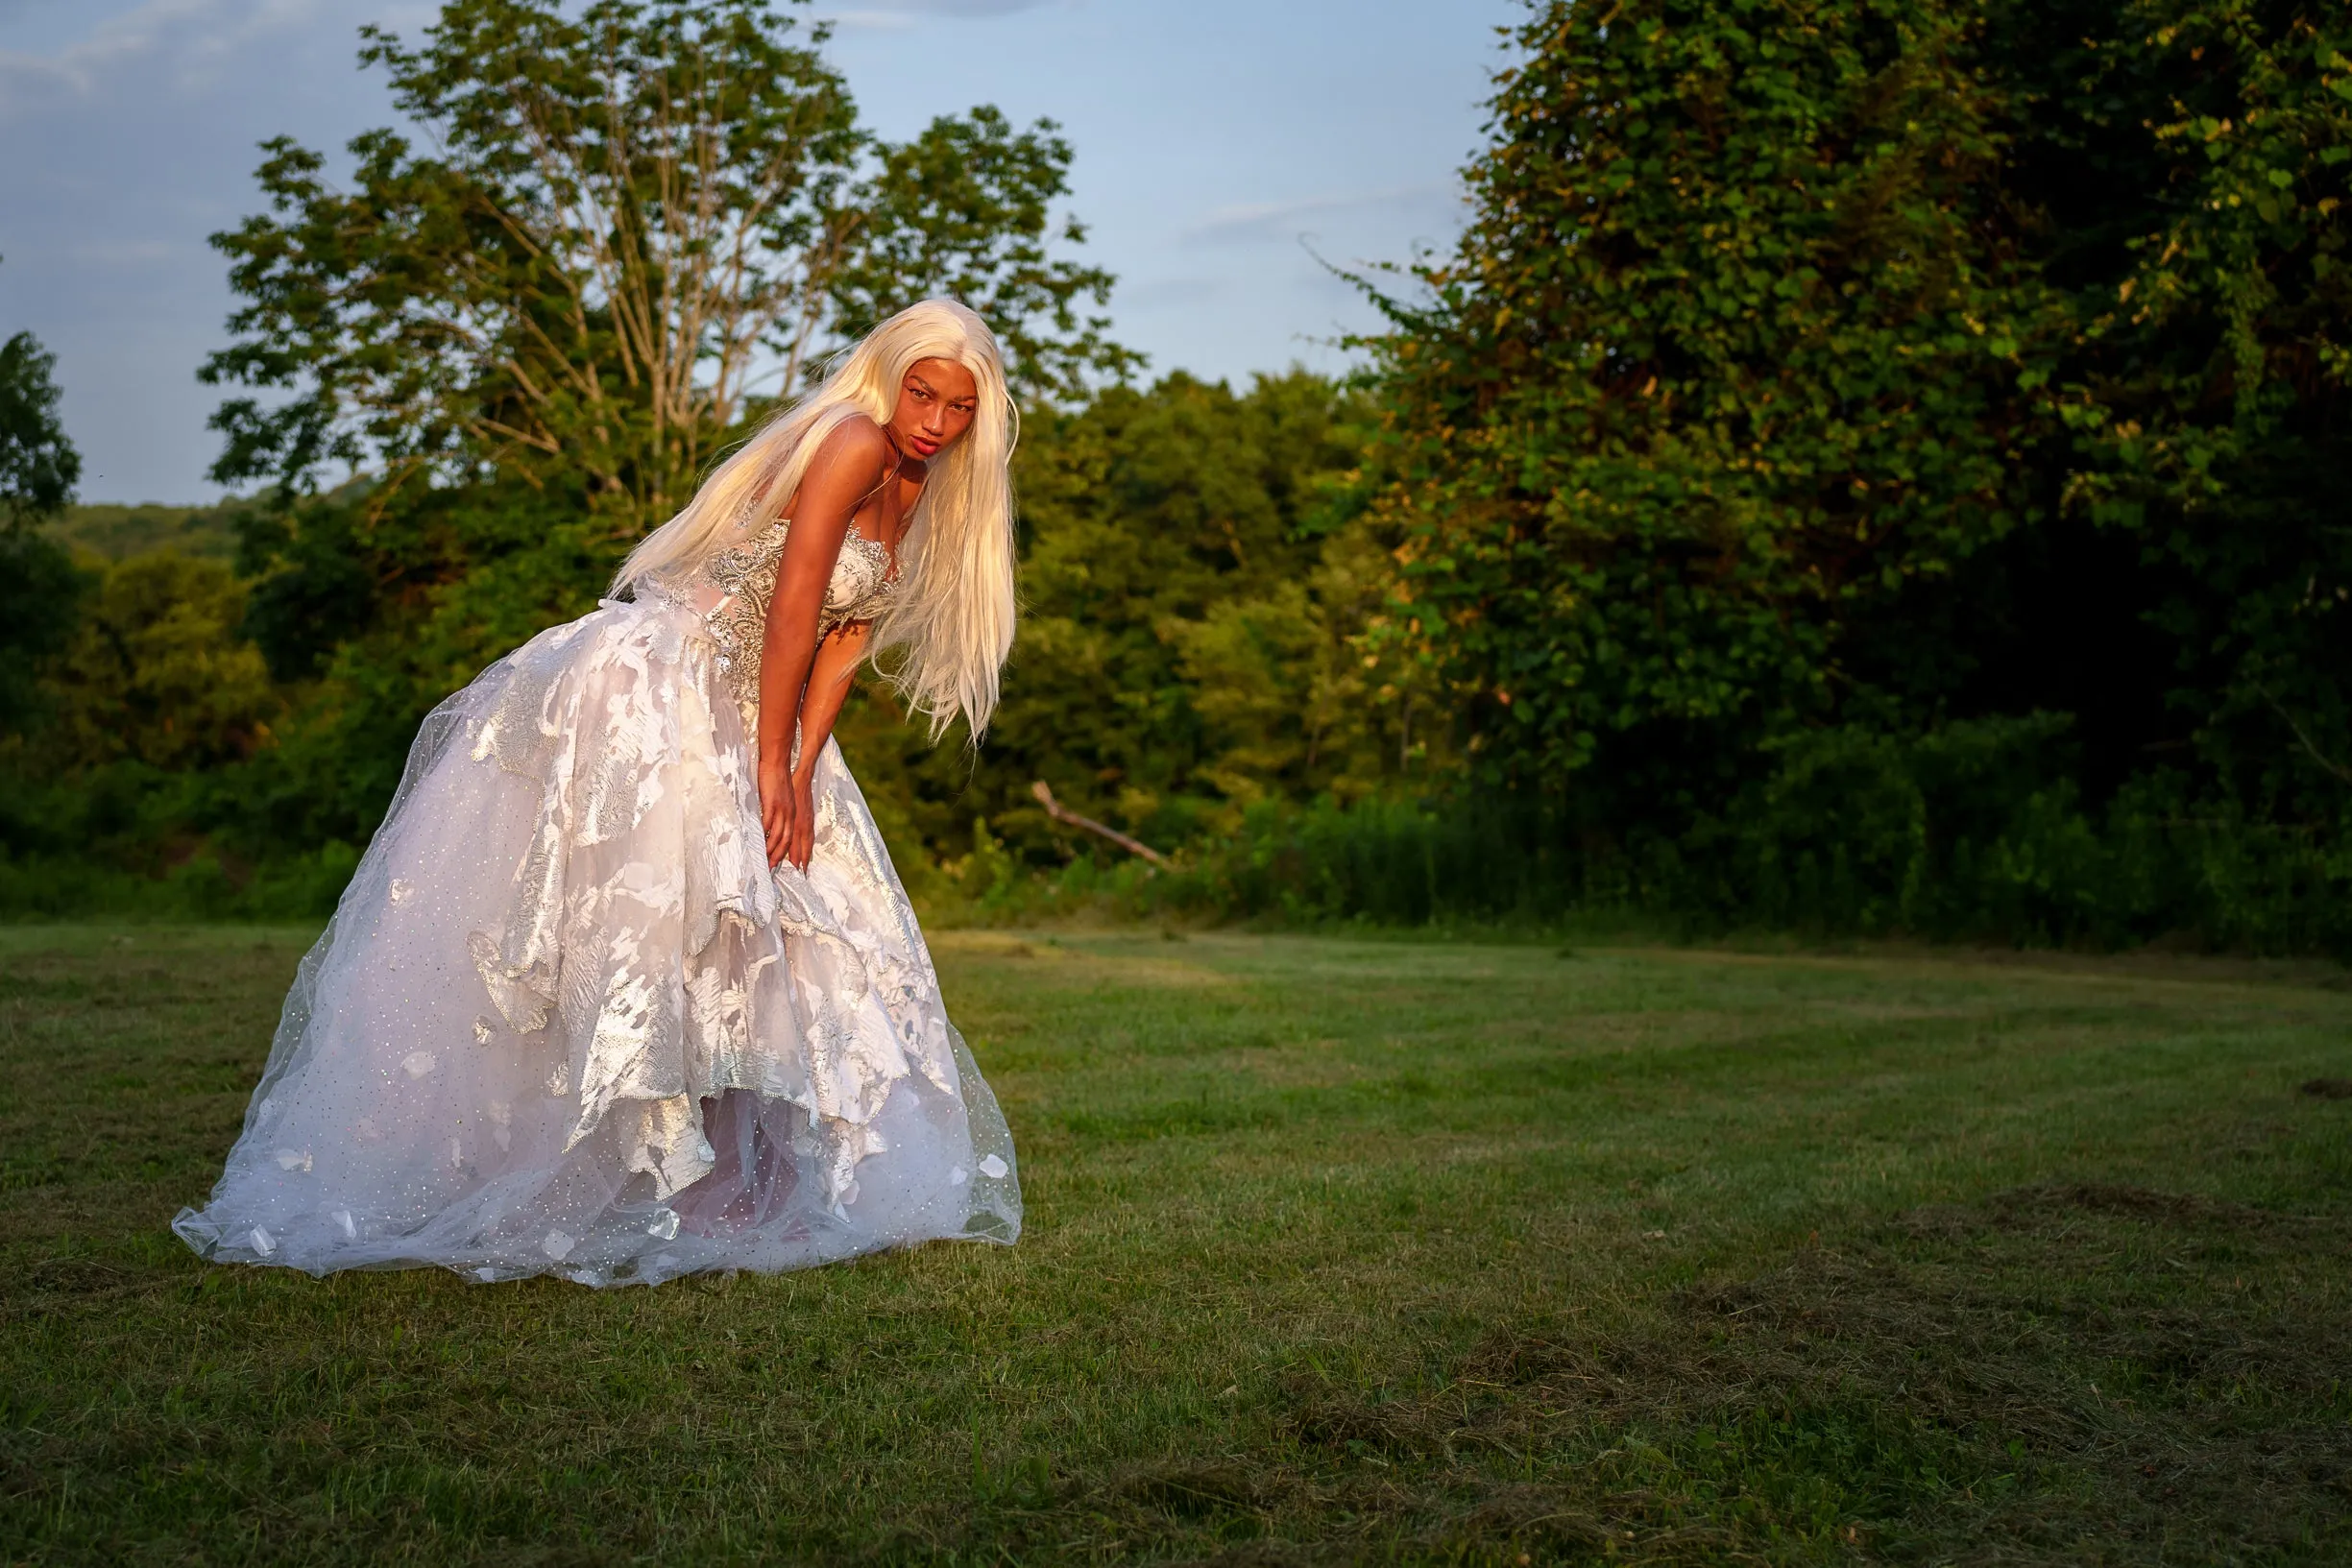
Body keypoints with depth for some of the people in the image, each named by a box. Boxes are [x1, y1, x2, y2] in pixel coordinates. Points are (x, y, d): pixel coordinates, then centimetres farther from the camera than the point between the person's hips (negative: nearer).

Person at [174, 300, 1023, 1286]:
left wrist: (800, 777, -5)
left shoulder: (918, 506, 15)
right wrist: (771, 765, -16)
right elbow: (793, 599, -17)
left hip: (732, 729, 10)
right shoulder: (850, 441, -11)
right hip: (648, 694, -10)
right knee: (634, 932, -14)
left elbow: (840, 645, 7)